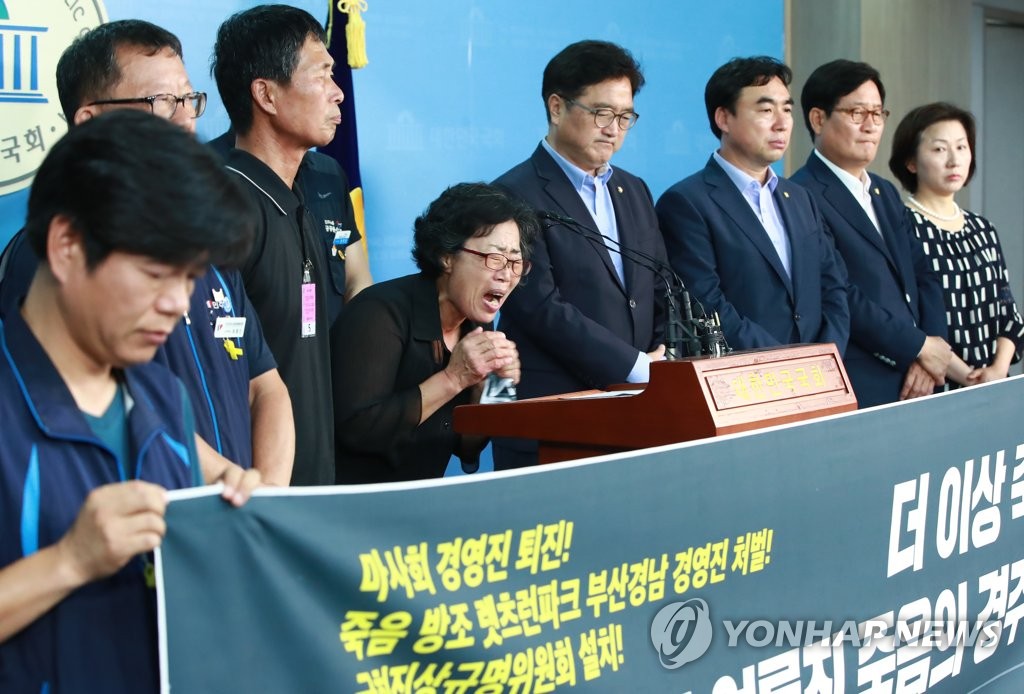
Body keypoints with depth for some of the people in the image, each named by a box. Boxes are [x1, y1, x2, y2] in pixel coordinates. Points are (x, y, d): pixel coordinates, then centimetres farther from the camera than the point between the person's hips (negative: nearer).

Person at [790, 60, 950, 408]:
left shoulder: (886, 193, 18)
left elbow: (923, 276, 12)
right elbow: (840, 298, -18)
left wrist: (929, 357, -4)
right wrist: (919, 347, -10)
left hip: (913, 383, 7)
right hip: (857, 391, -7)